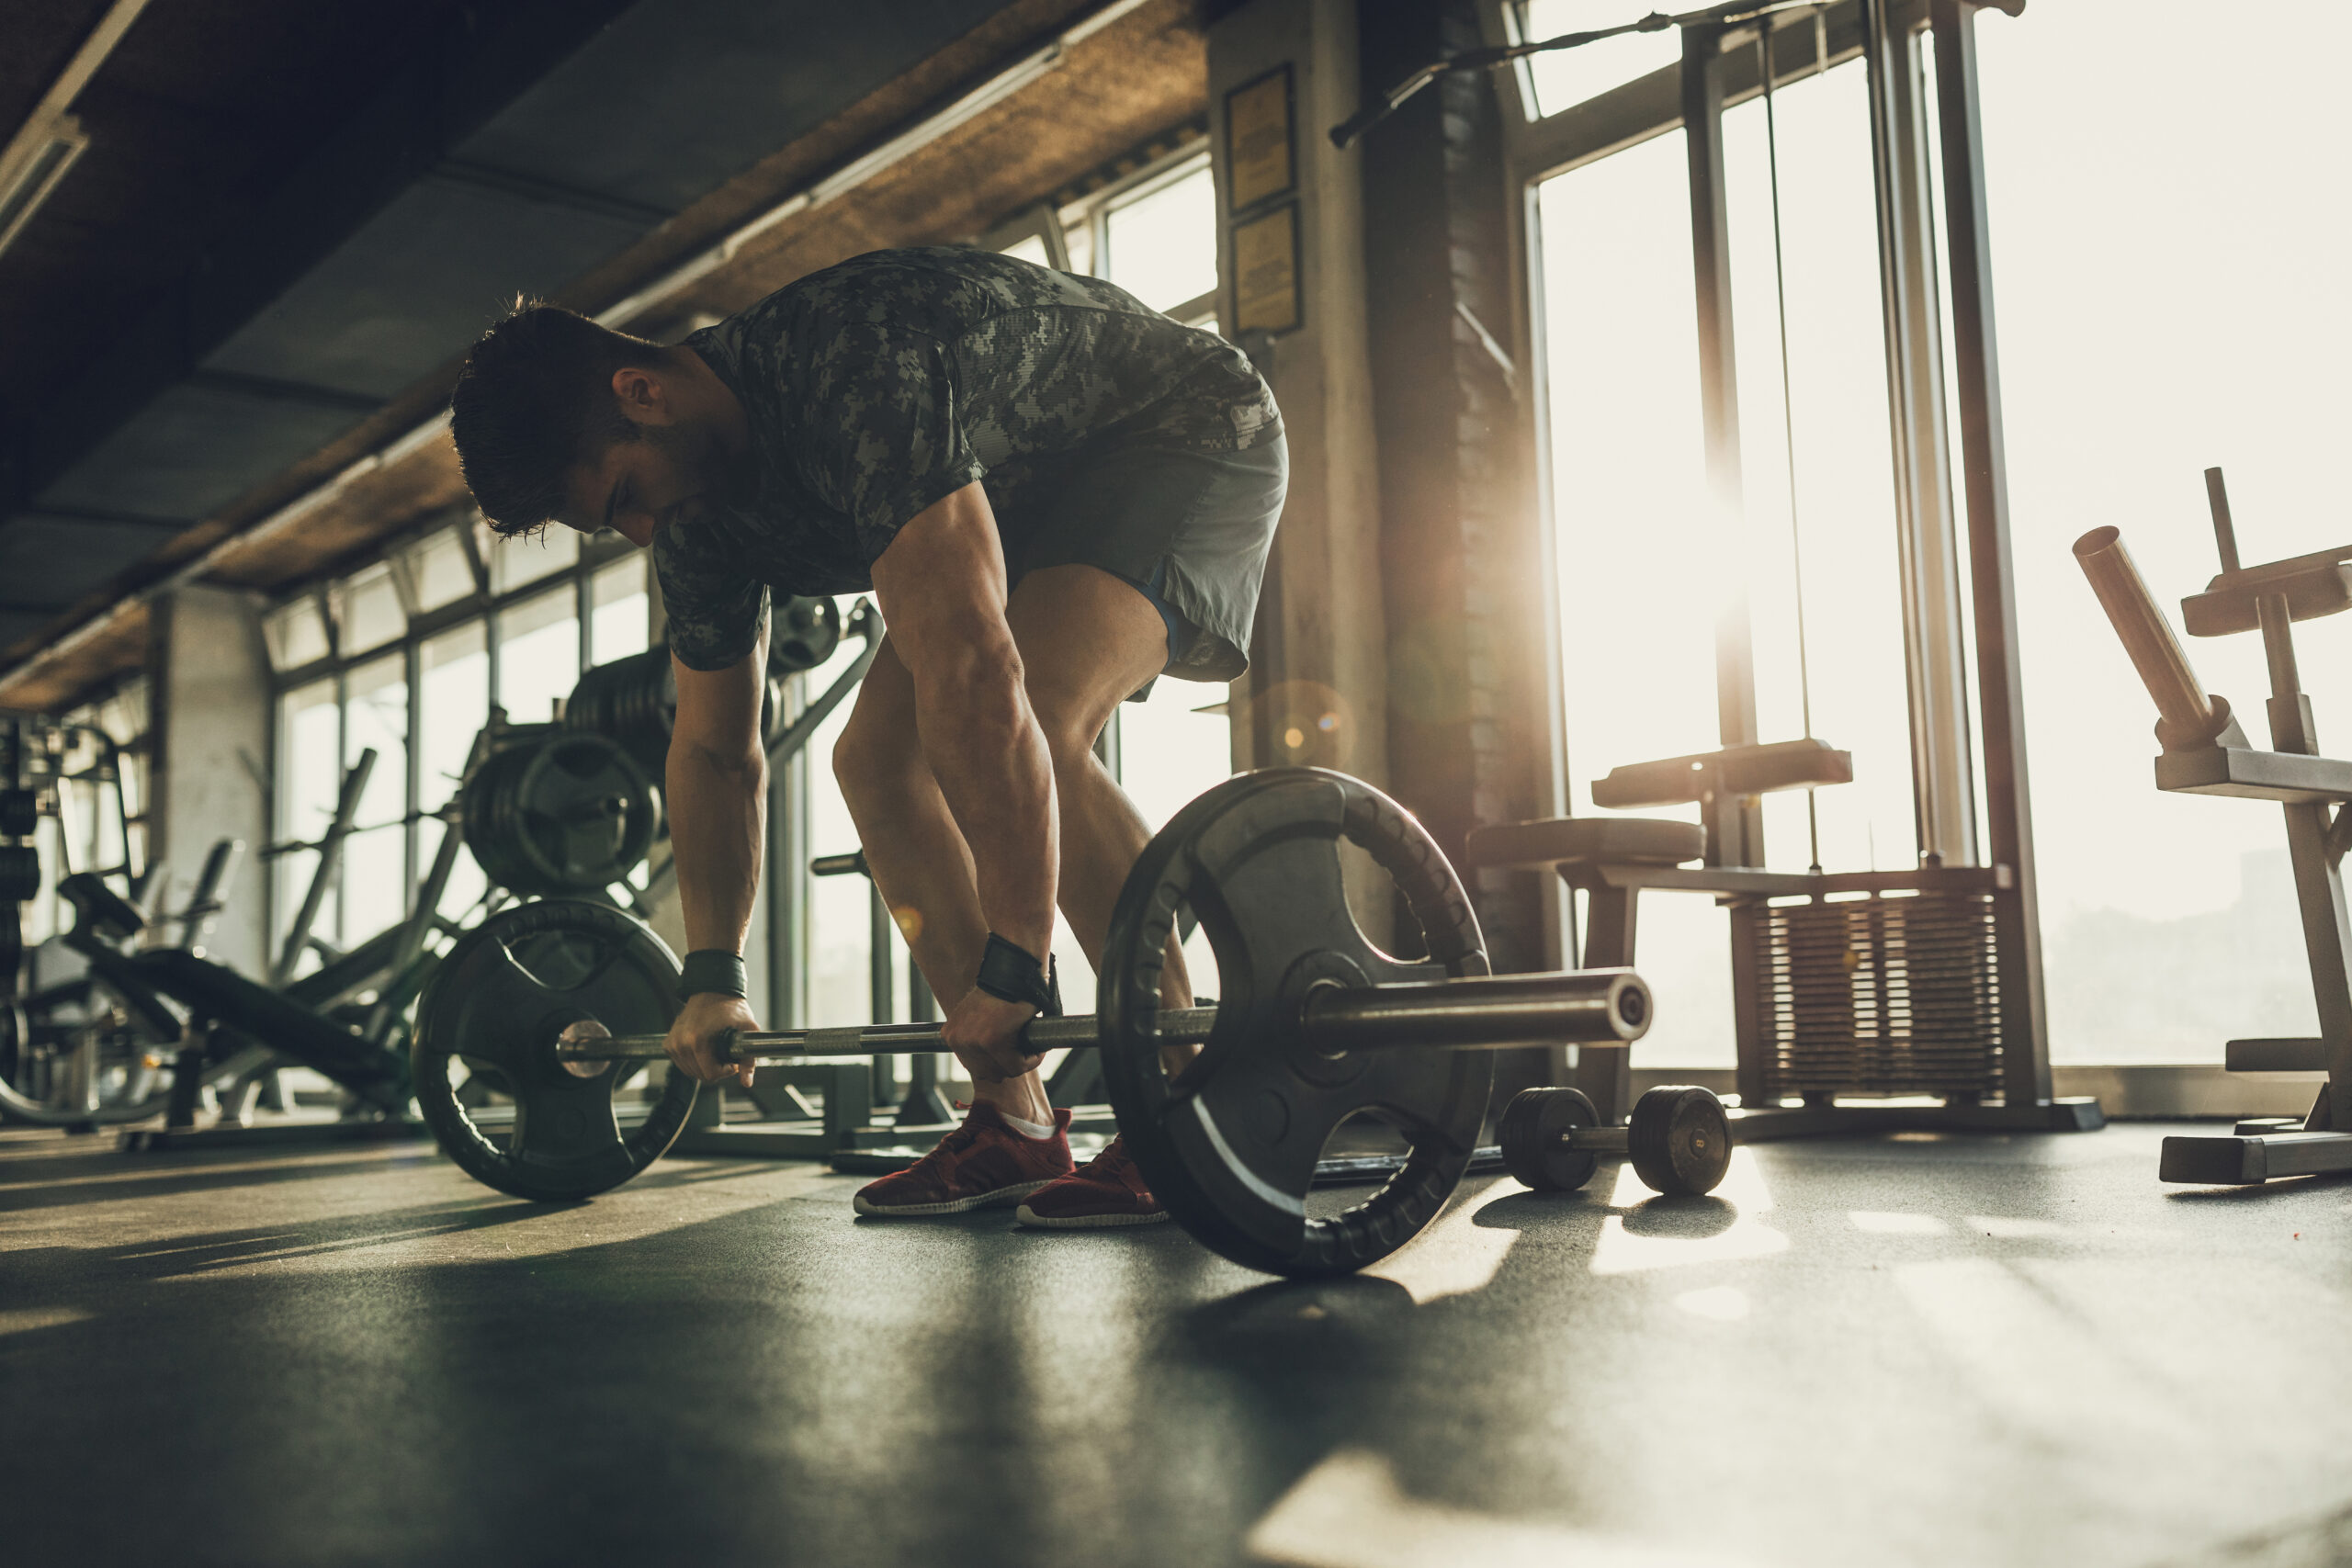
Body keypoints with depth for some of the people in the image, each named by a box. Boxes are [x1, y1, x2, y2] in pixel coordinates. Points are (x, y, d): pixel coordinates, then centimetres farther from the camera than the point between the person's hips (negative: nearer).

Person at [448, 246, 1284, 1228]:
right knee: (876, 759, -4)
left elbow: (969, 663, -44)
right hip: (1026, 494, 9)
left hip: (1185, 438, -9)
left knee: (1033, 727, -31)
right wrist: (713, 979, -2)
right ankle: (1016, 1127, -2)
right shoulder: (695, 509, -7)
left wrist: (1014, 965, -44)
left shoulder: (848, 377, -36)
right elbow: (715, 750, 3)